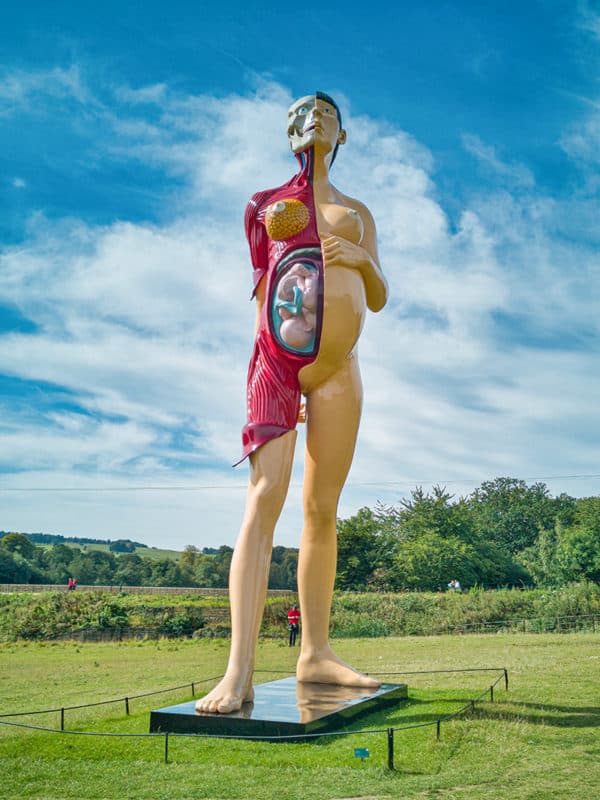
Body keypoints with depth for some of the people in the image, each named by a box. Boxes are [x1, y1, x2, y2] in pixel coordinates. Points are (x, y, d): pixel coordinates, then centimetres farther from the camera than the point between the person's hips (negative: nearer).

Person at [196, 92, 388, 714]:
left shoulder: (356, 212, 23)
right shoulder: (267, 203, 17)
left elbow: (378, 299, 18)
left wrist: (363, 260, -2)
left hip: (337, 365, 3)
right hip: (278, 356, -3)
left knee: (322, 506, 2)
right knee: (265, 494, -17)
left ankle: (315, 652, 10)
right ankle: (239, 670, -21)